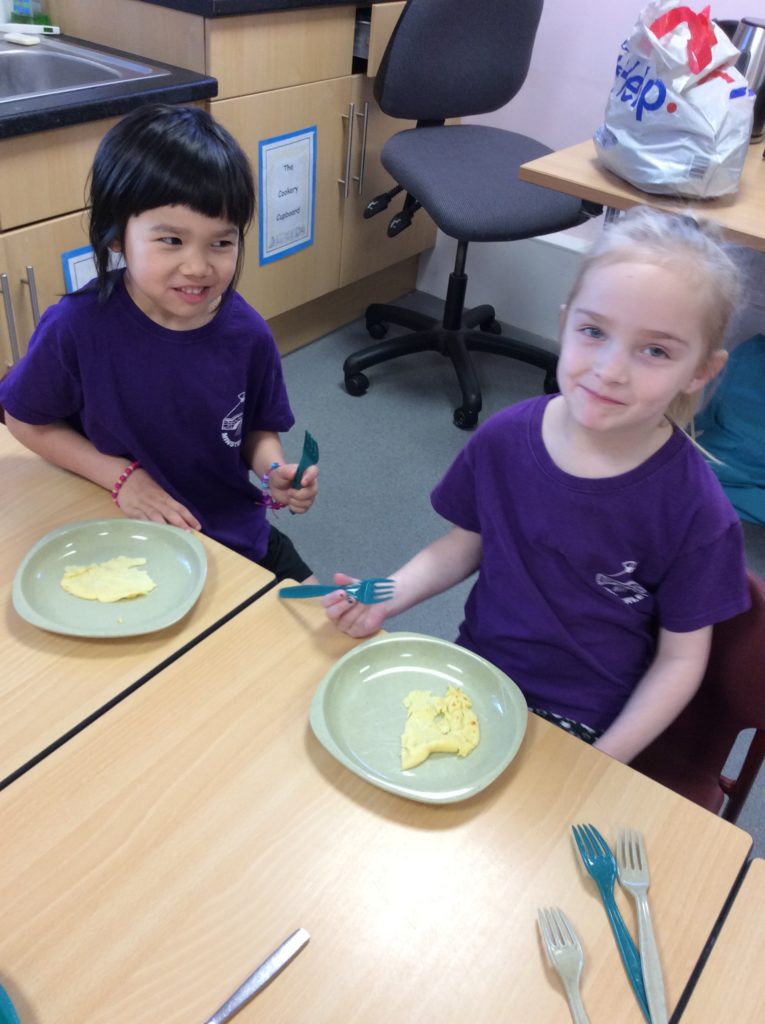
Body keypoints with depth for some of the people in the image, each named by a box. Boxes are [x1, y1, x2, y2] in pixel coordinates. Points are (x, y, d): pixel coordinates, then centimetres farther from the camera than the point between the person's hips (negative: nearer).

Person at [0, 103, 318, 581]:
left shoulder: (247, 333, -15)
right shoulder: (77, 327, -22)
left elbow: (258, 429, 2)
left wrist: (275, 470, -20)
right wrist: (120, 475, -17)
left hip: (238, 534, 3)